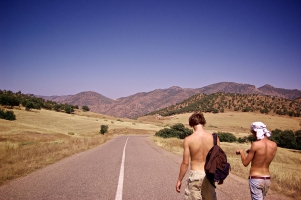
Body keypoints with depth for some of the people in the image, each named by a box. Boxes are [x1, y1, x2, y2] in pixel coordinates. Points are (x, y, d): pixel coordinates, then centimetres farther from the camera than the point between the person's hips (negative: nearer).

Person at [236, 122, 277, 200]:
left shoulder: (256, 144, -19)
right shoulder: (274, 145, -2)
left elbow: (245, 163, -11)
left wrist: (241, 151, 6)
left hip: (255, 179, -7)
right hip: (267, 179, 7)